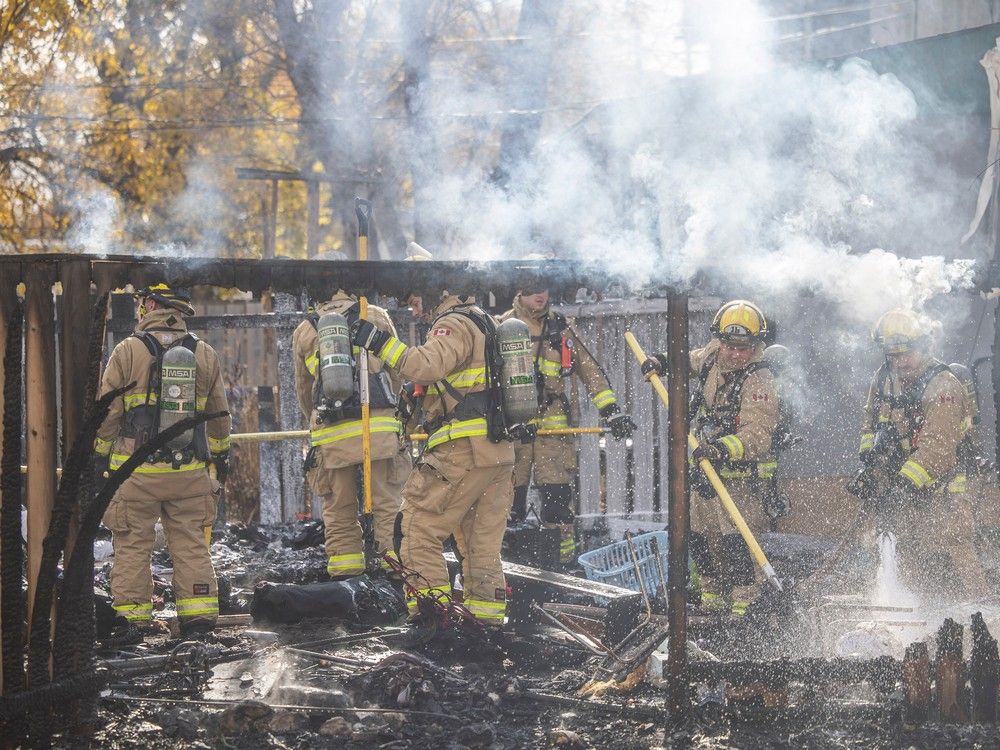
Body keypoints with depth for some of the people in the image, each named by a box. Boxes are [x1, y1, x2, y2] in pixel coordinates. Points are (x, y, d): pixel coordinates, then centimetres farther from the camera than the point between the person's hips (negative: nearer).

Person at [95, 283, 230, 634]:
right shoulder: (205, 354, 5)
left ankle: (132, 613, 5)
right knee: (191, 542, 8)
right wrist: (221, 457, 25)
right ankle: (198, 612, 5)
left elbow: (108, 412, -3)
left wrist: (101, 457, 8)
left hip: (136, 470, -3)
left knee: (133, 544, 4)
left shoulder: (128, 351, -6)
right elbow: (219, 414, 13)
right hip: (190, 471, 3)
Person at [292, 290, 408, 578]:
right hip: (378, 426, -2)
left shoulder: (303, 332, 13)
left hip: (330, 435, 2)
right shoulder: (376, 317, 8)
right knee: (388, 505, 1)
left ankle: (343, 576, 6)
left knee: (338, 511, 9)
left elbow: (303, 390, 23)